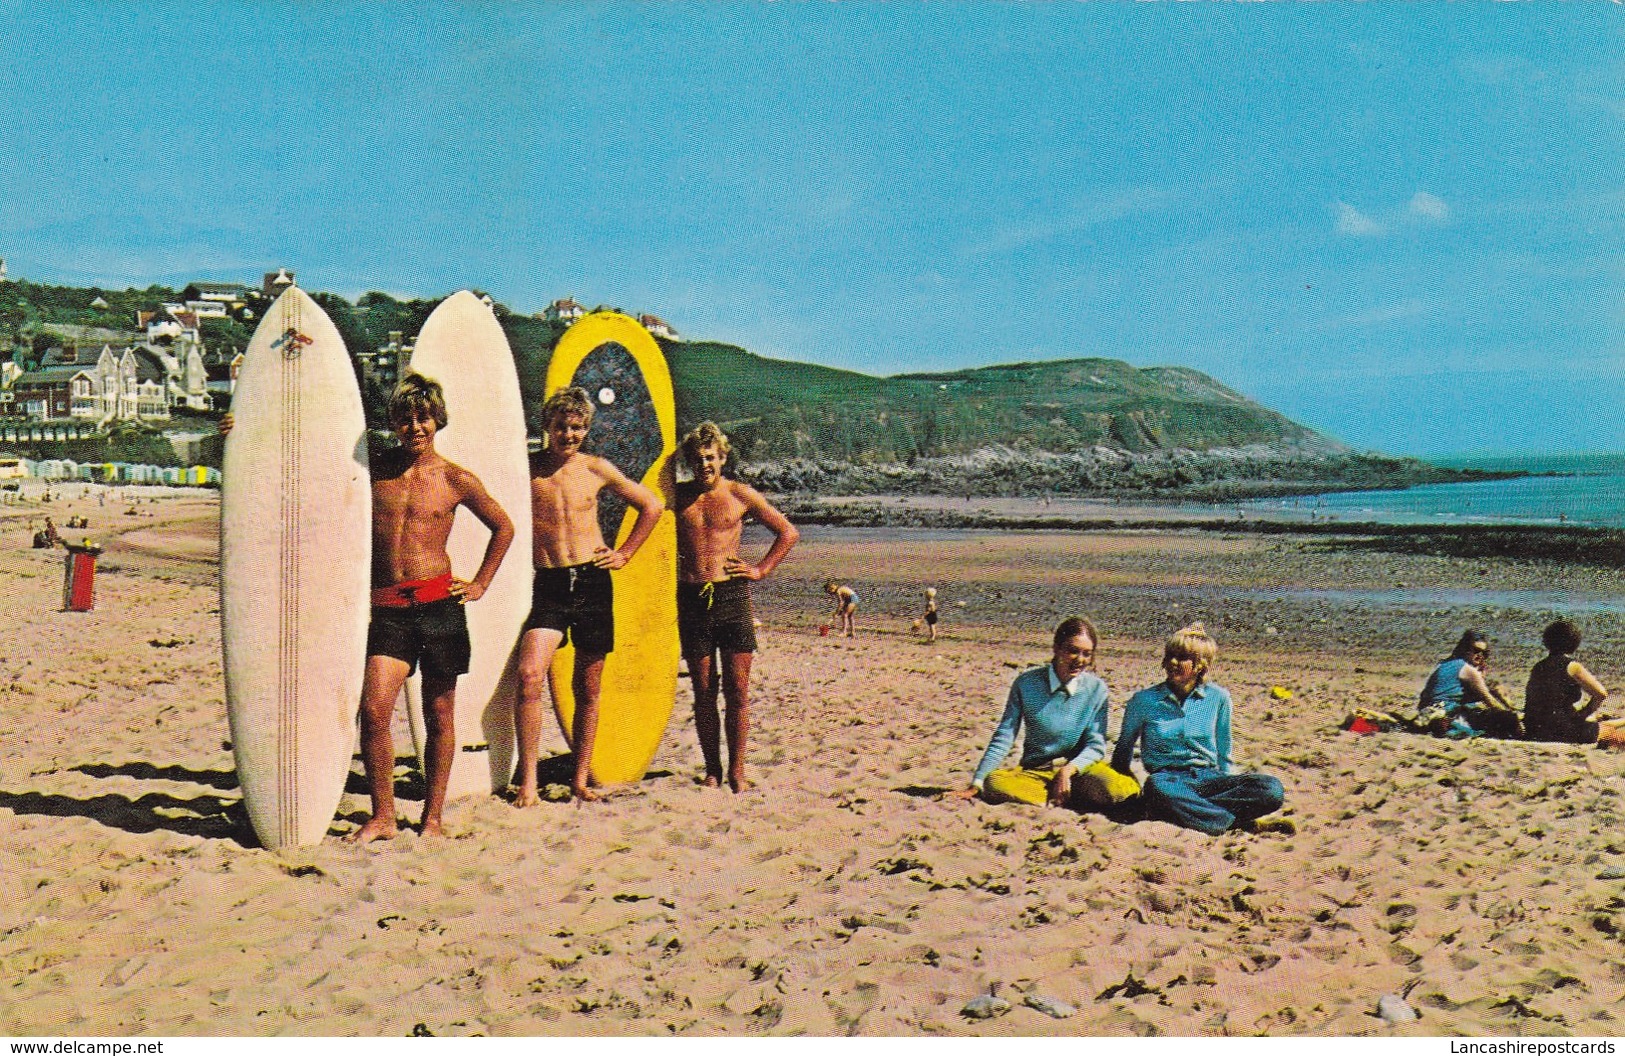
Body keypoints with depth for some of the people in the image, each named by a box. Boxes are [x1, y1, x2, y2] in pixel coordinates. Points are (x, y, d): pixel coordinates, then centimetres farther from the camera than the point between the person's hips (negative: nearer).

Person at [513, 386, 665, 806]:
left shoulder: (596, 469, 7)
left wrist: (623, 554, 12)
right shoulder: (524, 468, 2)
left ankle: (580, 779, 18)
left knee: (588, 688, 7)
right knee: (529, 676, -20)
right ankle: (527, 783, -15)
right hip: (548, 586, -2)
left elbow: (652, 506, 18)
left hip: (594, 582, 2)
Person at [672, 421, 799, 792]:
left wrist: (761, 569, 5)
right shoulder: (677, 496, 9)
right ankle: (712, 769, 13)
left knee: (737, 691, -1)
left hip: (732, 595, -1)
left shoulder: (740, 495, 6)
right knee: (704, 692, 4)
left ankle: (736, 769, 7)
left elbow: (788, 532, 13)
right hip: (691, 598, 1)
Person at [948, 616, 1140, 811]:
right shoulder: (1027, 683, -6)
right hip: (1034, 771, 1)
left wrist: (1068, 770, -21)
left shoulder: (1096, 688, -4)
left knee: (1115, 789, -33)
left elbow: (1096, 746, -2)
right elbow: (1003, 737, -3)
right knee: (994, 783, -32)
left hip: (1078, 767, 0)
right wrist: (976, 785, -9)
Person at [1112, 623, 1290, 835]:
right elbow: (1124, 748, 13)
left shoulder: (1218, 698, 7)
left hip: (1211, 778, 3)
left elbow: (1224, 756, 17)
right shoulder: (1144, 700, 3)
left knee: (1273, 790, -25)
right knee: (1157, 786, -42)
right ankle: (1244, 824, -32)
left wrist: (1230, 789, 9)